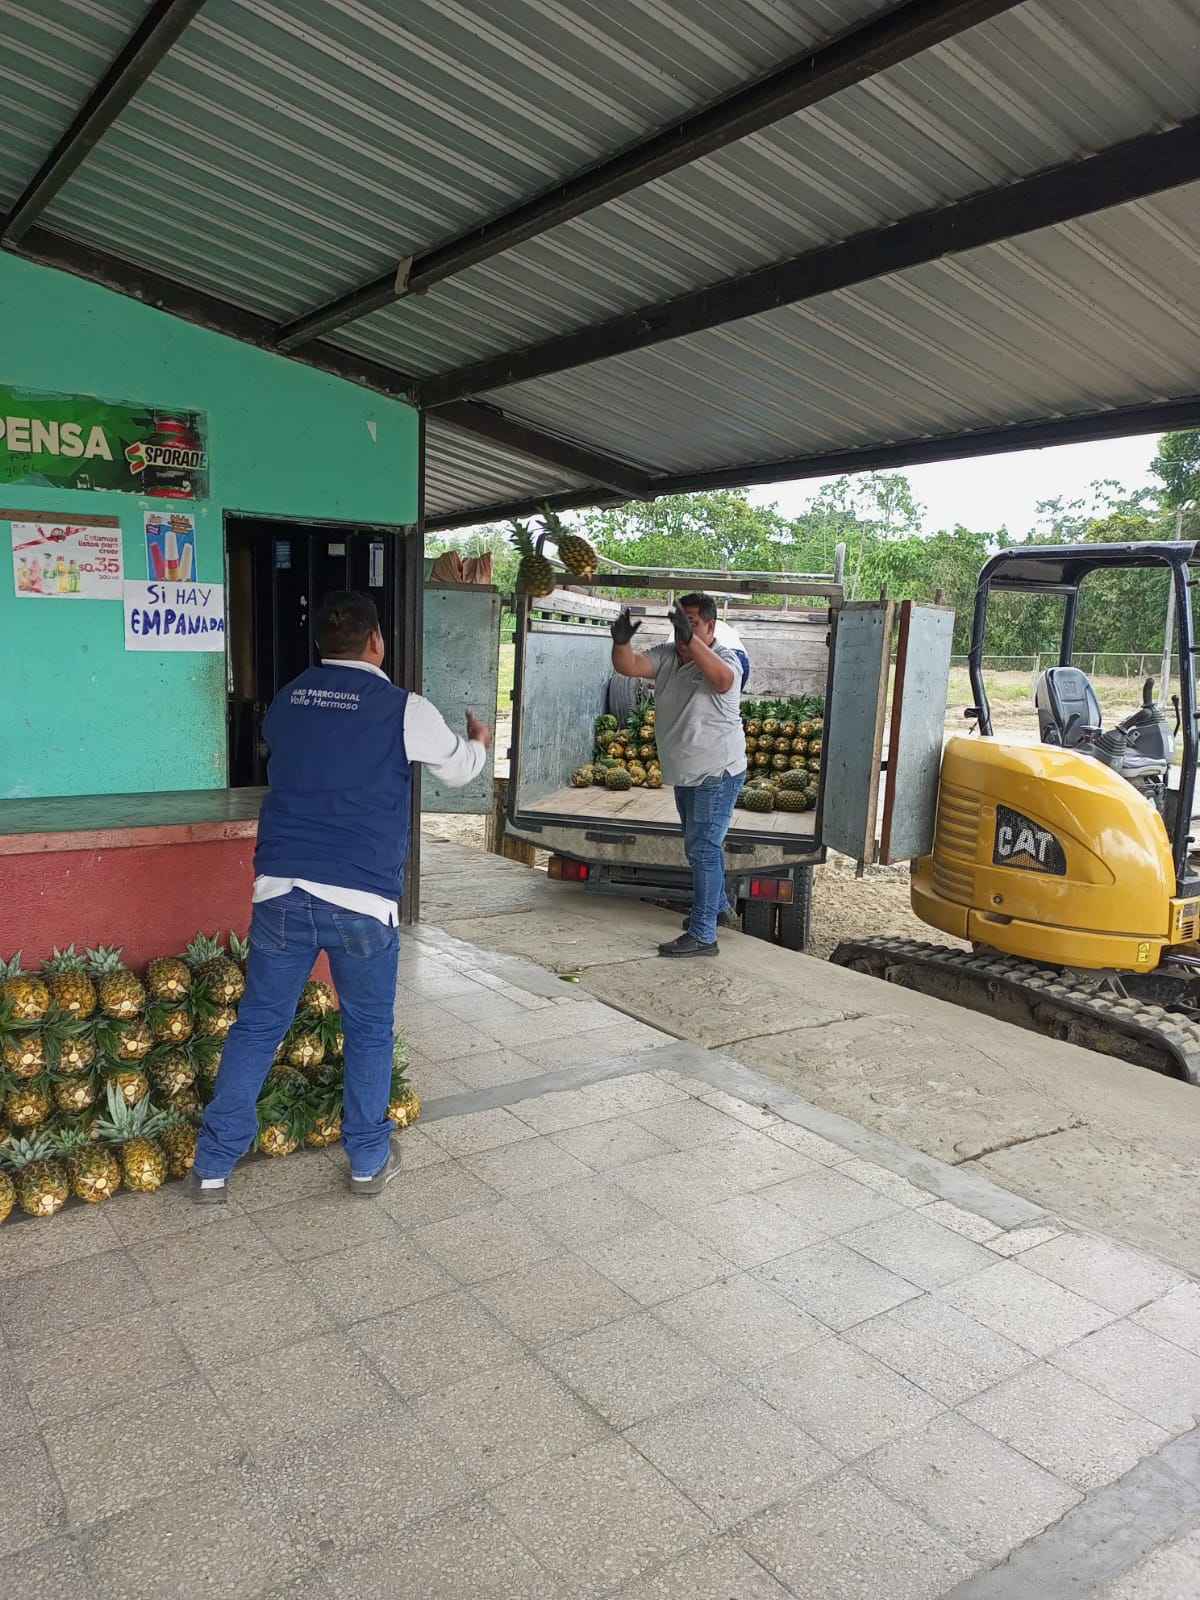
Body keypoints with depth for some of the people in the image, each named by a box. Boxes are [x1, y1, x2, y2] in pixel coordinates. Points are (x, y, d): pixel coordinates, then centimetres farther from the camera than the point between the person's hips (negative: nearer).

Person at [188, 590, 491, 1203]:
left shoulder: (286, 700, 8)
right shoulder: (403, 709, -3)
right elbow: (458, 769, 14)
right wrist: (479, 741, 38)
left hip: (280, 891, 3)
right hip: (362, 899, -3)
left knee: (257, 1025, 15)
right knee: (369, 1031, 16)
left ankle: (212, 1168, 22)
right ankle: (369, 1160, 29)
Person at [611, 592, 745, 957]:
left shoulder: (723, 659, -16)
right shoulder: (665, 656, 2)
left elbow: (723, 679, -39)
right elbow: (628, 666, -10)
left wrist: (691, 639, -50)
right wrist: (621, 641, -31)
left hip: (718, 774, -8)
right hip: (685, 775, 8)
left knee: (702, 849, -10)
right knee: (702, 846, 22)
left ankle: (702, 936, -6)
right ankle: (720, 908, 42)